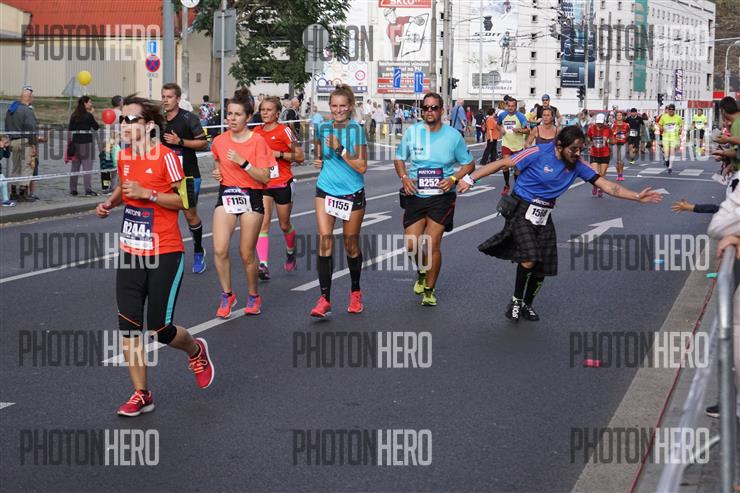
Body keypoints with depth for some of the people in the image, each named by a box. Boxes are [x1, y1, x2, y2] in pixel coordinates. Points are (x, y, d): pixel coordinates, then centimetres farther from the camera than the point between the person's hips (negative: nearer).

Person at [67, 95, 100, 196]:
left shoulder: (74, 115, 7)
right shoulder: (88, 116, -9)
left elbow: (70, 130, 8)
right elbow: (96, 127, -1)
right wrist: (92, 114, 5)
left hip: (75, 142, 6)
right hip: (86, 142, -5)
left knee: (75, 167, 10)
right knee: (87, 167, -3)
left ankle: (73, 189, 12)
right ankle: (88, 190, -5)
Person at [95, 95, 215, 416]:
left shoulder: (166, 157, -13)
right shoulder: (124, 156, 7)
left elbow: (185, 200, -13)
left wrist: (147, 193, -22)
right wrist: (110, 202, 6)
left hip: (165, 255, -6)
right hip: (131, 253, 6)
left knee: (160, 329, -3)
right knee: (129, 326, -1)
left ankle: (196, 350, 31)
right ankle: (141, 395, 9)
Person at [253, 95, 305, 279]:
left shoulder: (284, 131, -9)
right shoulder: (256, 132, 6)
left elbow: (299, 156, -10)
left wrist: (279, 154, -19)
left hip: (282, 184, -3)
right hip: (262, 183, 3)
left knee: (284, 225, 11)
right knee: (263, 223, -12)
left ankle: (291, 253, 40)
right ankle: (263, 264, -19)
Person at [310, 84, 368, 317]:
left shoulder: (356, 129, -10)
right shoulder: (323, 127, 3)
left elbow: (362, 167, -15)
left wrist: (340, 149, -24)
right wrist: (319, 161, 2)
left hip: (353, 194, -3)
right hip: (326, 190, 3)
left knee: (351, 245, 10)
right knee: (324, 240, -12)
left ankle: (355, 292, 33)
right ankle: (324, 298, -11)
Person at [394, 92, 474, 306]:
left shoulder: (453, 135, -2)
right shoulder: (412, 132, 1)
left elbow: (469, 164, 7)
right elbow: (399, 158, 13)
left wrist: (453, 179, -11)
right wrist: (404, 177, -6)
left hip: (442, 197, -2)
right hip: (416, 195, 2)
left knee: (433, 244, -7)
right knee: (411, 244, -3)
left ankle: (429, 290, 12)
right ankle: (422, 271, 32)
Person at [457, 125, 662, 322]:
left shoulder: (576, 164, -3)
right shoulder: (538, 153, -17)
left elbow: (605, 184, -3)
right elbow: (502, 164, -13)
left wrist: (637, 196, -10)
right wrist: (470, 179, -15)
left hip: (543, 217, 5)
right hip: (521, 211, -5)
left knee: (542, 267, 3)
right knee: (530, 257, -23)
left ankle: (527, 305, 29)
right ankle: (515, 301, -1)